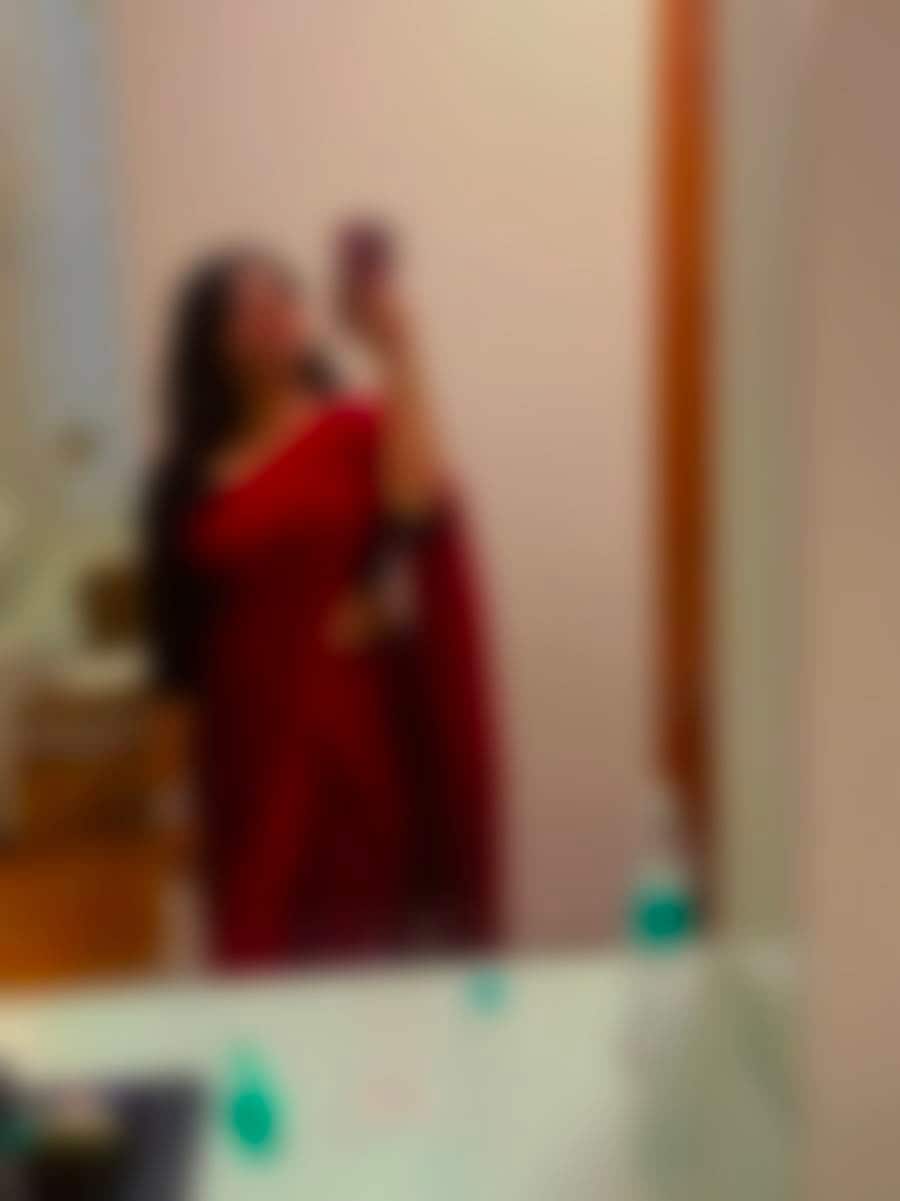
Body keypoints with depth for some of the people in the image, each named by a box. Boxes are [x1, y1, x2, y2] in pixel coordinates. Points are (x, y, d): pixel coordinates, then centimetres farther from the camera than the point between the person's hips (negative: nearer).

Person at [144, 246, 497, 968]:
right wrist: (177, 772, 6)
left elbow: (417, 508, -21)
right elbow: (180, 636, 9)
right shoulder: (191, 473, 9)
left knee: (361, 949, 1)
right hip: (251, 746, 3)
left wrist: (398, 355, -19)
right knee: (265, 957, 4)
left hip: (354, 735, -2)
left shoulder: (361, 429, 1)